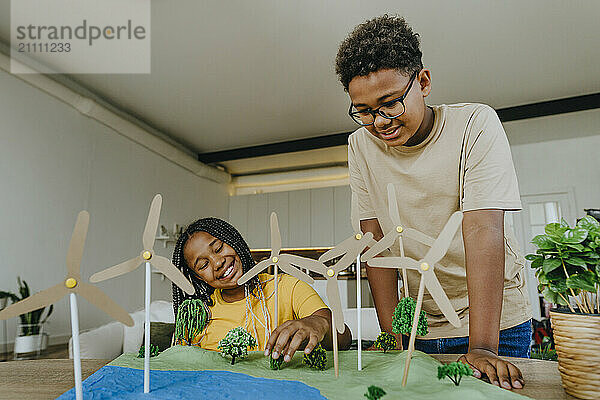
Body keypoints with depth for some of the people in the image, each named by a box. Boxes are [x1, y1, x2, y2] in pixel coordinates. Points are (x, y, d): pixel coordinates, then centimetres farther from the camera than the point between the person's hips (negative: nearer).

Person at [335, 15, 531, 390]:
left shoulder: (476, 124, -16)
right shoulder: (361, 145, -7)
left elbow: (483, 231, -25)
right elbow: (377, 239, -9)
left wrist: (482, 349, -29)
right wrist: (392, 338, -13)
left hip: (496, 318, -2)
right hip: (421, 323, 3)